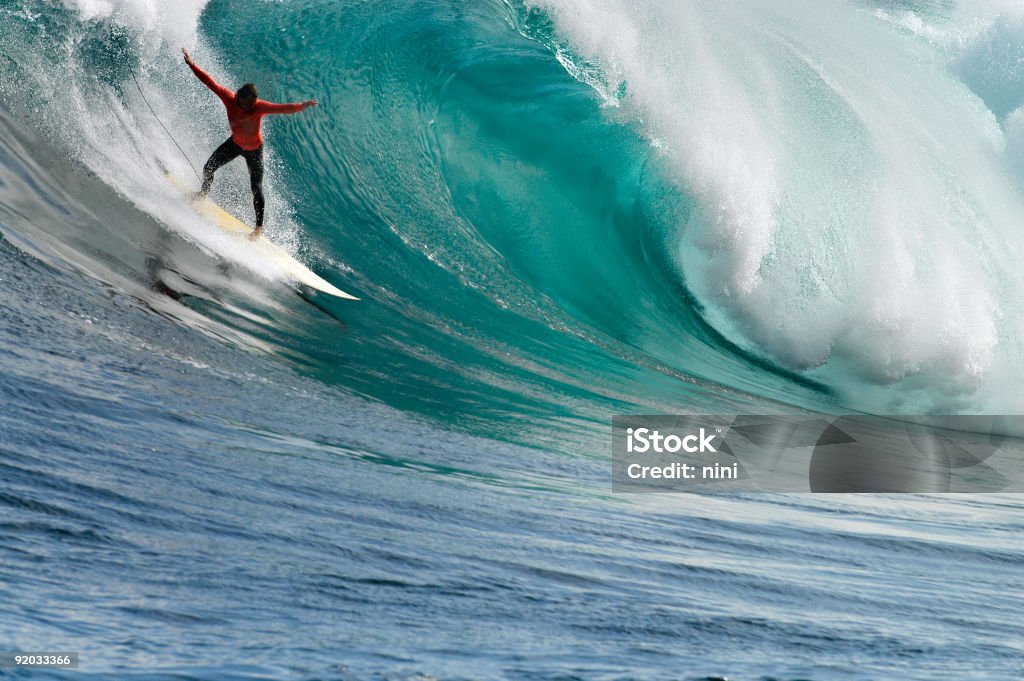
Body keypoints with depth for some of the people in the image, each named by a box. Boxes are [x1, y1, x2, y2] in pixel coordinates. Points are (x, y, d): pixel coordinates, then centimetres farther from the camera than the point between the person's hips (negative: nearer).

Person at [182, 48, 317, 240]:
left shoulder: (260, 107, -33)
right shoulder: (229, 98, -24)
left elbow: (284, 108, -43)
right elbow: (211, 83, -20)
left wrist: (302, 105, -60)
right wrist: (192, 65, -23)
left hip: (254, 149, -4)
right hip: (235, 143, 4)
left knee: (256, 189, -8)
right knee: (208, 168, 11)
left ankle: (259, 226, 11)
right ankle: (203, 193, 46)